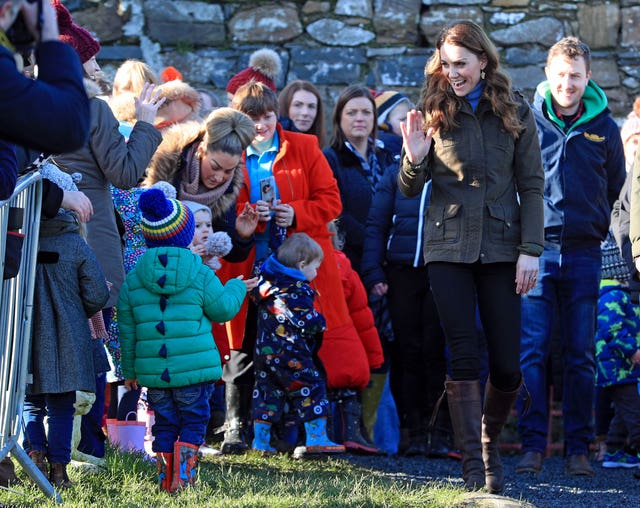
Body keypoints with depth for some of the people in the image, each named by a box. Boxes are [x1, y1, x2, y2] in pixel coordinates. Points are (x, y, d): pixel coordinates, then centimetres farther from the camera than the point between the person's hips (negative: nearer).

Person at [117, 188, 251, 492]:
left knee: (164, 424, 12)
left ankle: (165, 479, 10)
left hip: (153, 372, 3)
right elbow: (223, 309, 3)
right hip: (194, 367, -3)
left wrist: (129, 370, 17)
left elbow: (127, 330, 7)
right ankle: (183, 475, -2)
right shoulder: (199, 274, -6)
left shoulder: (133, 280, 3)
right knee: (194, 420, 8)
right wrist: (237, 287, 23)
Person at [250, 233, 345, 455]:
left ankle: (260, 440, 13)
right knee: (312, 388, 1)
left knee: (267, 392, 13)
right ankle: (316, 438, -2)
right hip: (290, 356, -8)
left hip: (264, 351, 8)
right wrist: (320, 322, 1)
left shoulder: (267, 283, 7)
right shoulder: (298, 291, -15)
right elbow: (307, 322, -19)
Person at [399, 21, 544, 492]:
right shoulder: (434, 112, 3)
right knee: (464, 359, -4)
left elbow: (532, 185, 3)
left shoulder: (515, 112, 3)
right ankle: (473, 465, -2)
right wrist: (415, 159, -15)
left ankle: (490, 444, 25)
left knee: (507, 365, 1)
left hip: (501, 249, 0)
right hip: (448, 248, 0)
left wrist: (530, 250, -5)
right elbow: (410, 189, 7)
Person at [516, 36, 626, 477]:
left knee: (581, 356, 4)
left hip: (584, 254, 1)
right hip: (536, 250, -1)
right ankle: (534, 444, 0)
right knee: (533, 351, -4)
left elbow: (615, 188, 18)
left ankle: (578, 448, 8)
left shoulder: (604, 128, 6)